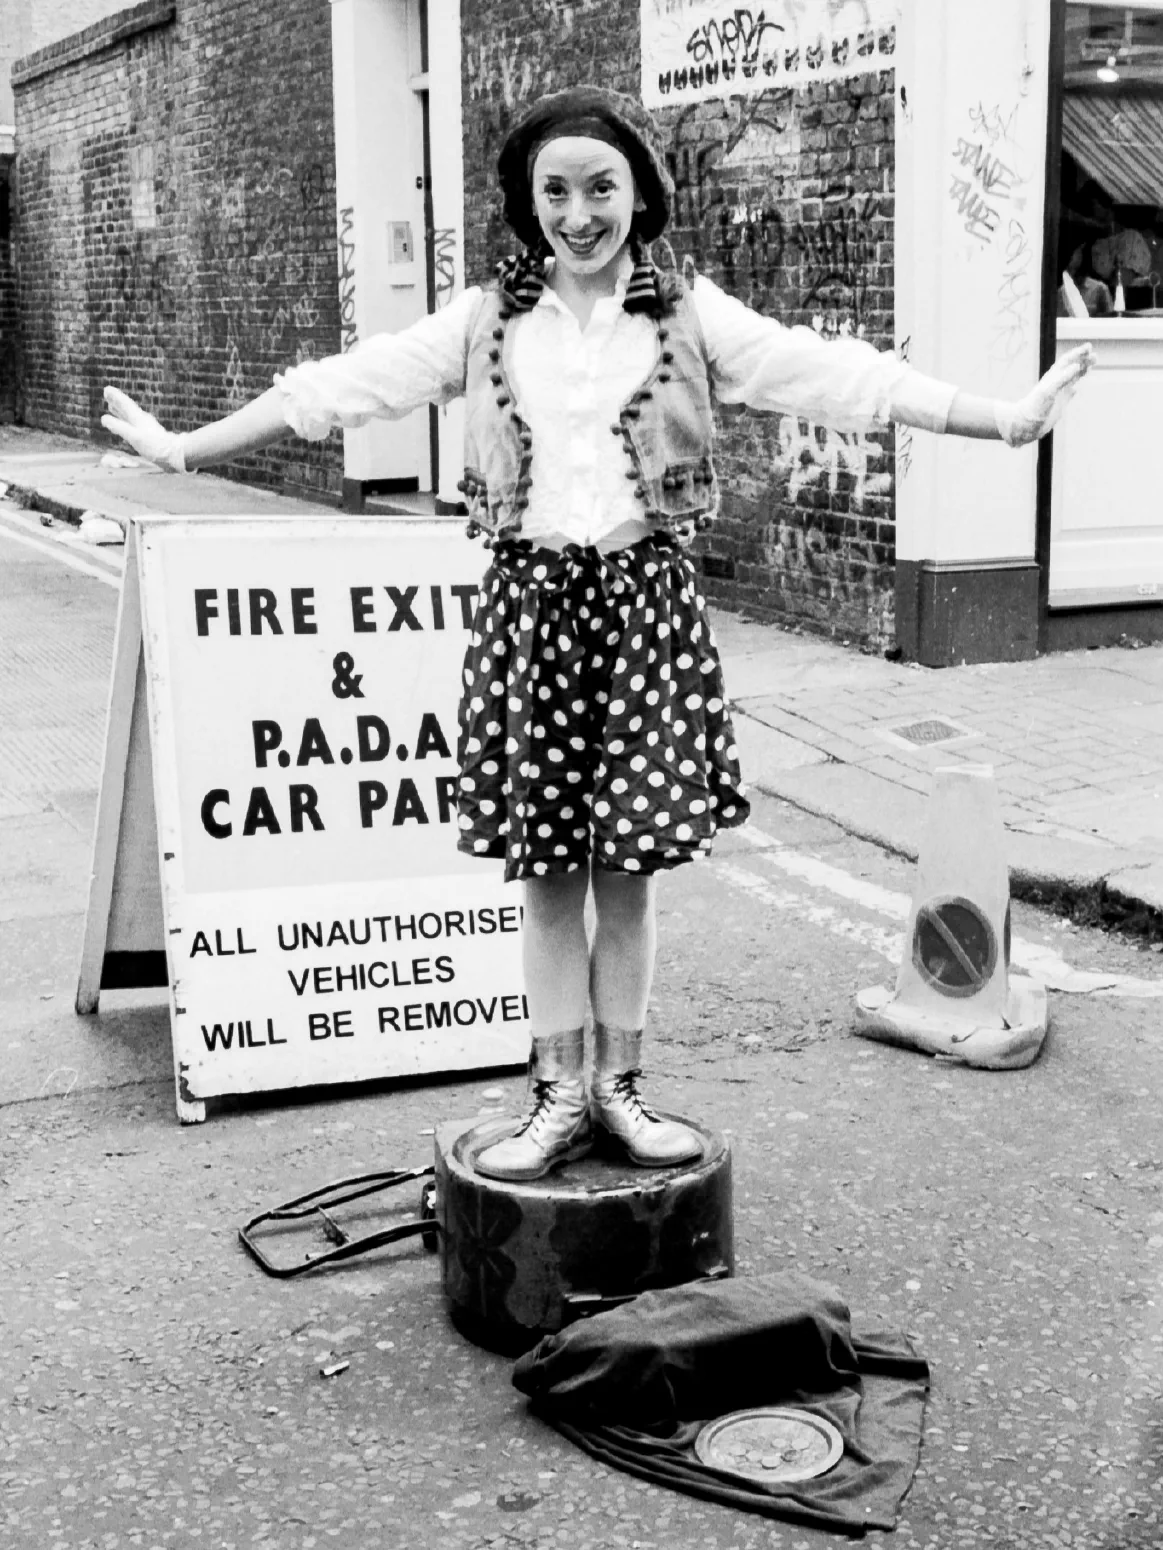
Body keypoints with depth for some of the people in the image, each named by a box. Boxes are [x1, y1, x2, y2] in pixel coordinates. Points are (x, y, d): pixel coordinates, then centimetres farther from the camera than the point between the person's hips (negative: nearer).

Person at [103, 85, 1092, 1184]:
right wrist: (182, 449, 1)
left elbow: (838, 377, -5)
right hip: (531, 599, 1)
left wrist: (1006, 419, -12)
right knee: (545, 869, 7)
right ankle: (558, 1096, 20)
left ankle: (619, 1087, 23)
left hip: (645, 602, -1)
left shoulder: (692, 317, 2)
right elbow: (335, 388, 3)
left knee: (630, 866, 6)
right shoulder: (484, 321, 5)